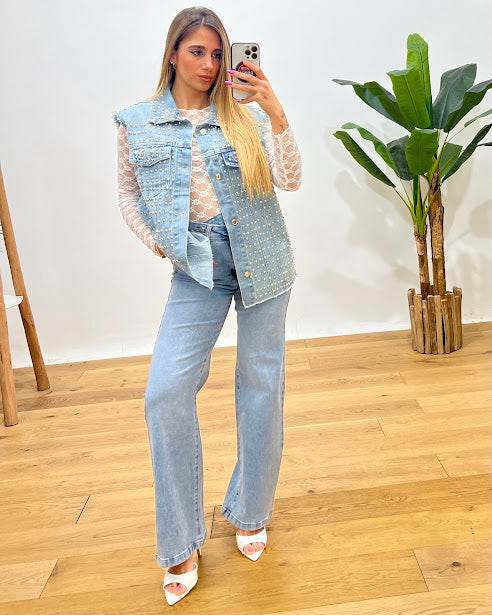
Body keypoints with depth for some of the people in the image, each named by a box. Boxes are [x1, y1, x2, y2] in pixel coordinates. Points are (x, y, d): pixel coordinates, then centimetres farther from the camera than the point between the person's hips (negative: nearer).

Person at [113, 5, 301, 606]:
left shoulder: (247, 114, 3)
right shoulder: (137, 122, 6)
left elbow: (289, 180, -7)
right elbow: (127, 192, 15)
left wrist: (276, 113, -19)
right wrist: (157, 242, 2)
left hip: (260, 258, 0)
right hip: (196, 263, 0)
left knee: (260, 382, 5)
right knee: (165, 389, -11)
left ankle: (250, 514, 27)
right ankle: (181, 546, 6)